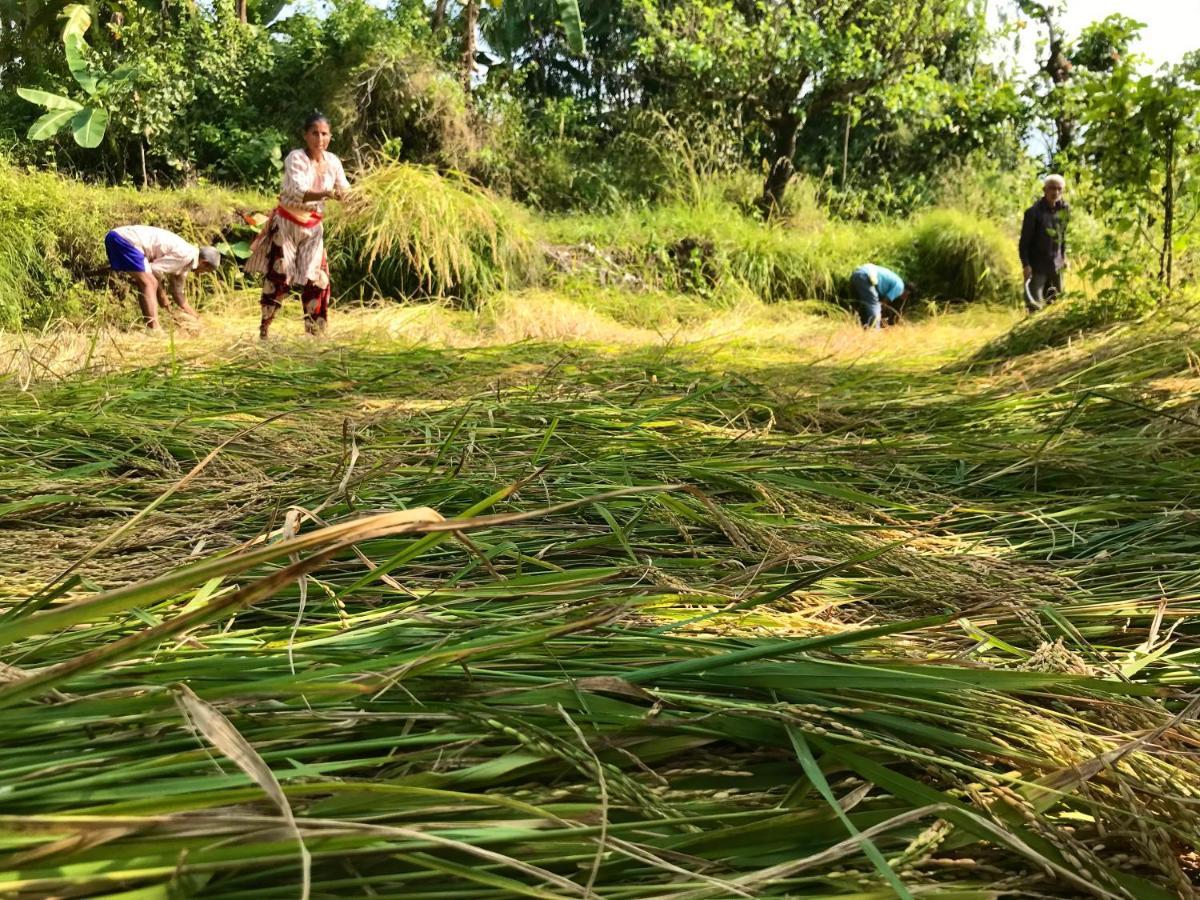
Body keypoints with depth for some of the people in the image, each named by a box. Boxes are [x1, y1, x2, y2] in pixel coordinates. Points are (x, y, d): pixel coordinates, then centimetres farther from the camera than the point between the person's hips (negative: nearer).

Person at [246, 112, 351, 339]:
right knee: (278, 275, -3)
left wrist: (343, 194, -25)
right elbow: (297, 193, -31)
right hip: (286, 224, -5)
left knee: (317, 279, 1)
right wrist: (325, 194, -46)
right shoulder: (296, 158, -18)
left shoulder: (333, 161, -2)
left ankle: (315, 332, 12)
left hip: (312, 227, 5)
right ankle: (264, 329, 9)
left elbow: (345, 190, 0)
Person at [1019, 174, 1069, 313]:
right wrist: (1026, 264, -19)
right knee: (1034, 304, -10)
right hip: (1037, 265, -6)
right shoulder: (1034, 212, -17)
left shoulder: (1064, 208, 0)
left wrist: (1063, 255, 15)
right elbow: (1024, 241, -13)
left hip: (1056, 264, 6)